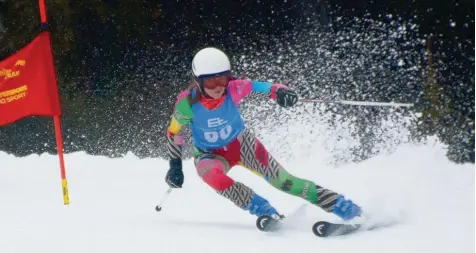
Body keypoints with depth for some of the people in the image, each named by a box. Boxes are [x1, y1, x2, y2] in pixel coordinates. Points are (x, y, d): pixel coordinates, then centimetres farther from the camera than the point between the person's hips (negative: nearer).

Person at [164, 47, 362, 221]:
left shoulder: (233, 89, -27)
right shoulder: (187, 103, -27)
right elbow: (174, 132, -9)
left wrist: (281, 92, -56)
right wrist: (175, 165, -7)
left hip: (241, 143, 1)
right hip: (209, 155, -1)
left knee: (282, 180, -8)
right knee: (213, 176, -36)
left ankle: (345, 208, 0)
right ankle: (266, 212, -27)